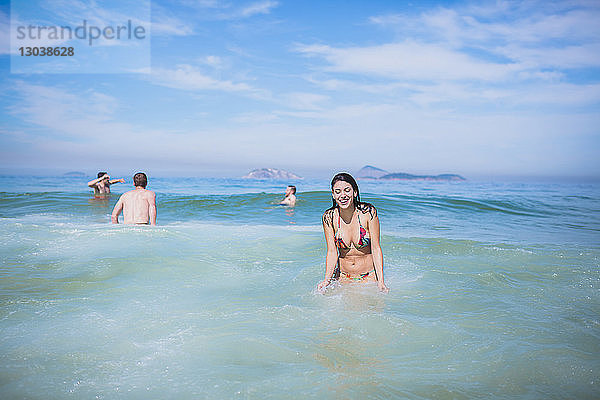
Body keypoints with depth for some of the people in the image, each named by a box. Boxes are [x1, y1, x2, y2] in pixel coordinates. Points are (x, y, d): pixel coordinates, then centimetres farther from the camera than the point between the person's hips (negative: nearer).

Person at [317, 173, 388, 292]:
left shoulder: (368, 212, -16)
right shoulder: (329, 217, -10)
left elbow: (376, 249, -14)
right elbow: (332, 252, -9)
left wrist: (380, 281, -19)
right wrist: (327, 279, -21)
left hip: (369, 276, -1)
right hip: (343, 277, 2)